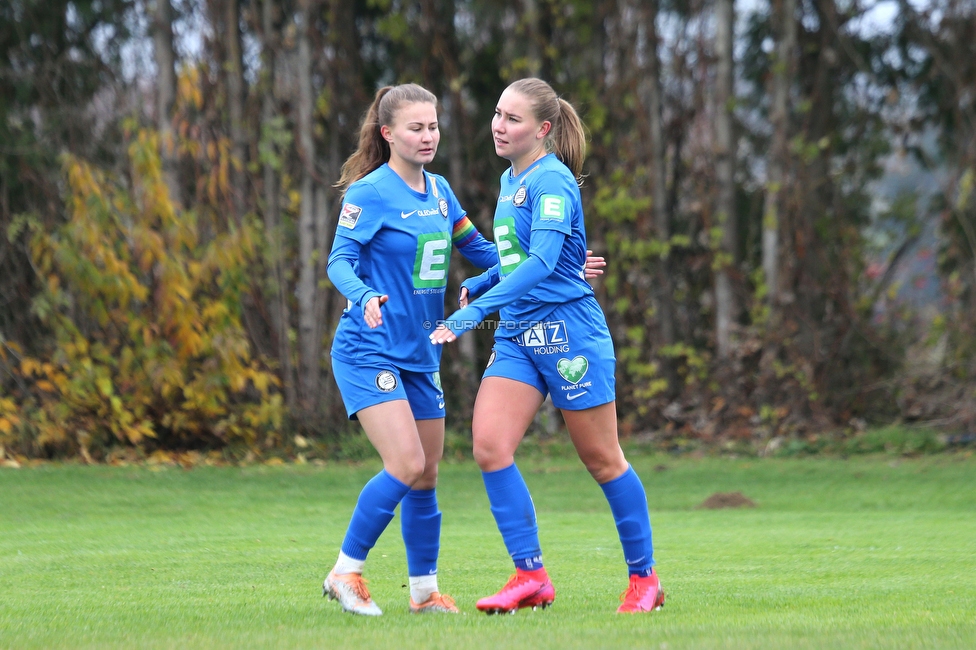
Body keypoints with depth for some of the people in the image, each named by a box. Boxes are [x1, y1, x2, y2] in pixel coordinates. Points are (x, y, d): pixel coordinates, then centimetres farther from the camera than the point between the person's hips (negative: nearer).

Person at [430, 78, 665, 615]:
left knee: (602, 459, 2)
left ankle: (644, 576, 16)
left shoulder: (551, 180, -14)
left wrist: (475, 310, -32)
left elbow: (543, 262, -26)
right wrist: (479, 284, 11)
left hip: (566, 330, -8)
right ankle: (531, 577, -7)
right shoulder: (510, 180, 14)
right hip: (517, 337, 8)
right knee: (489, 446, -9)